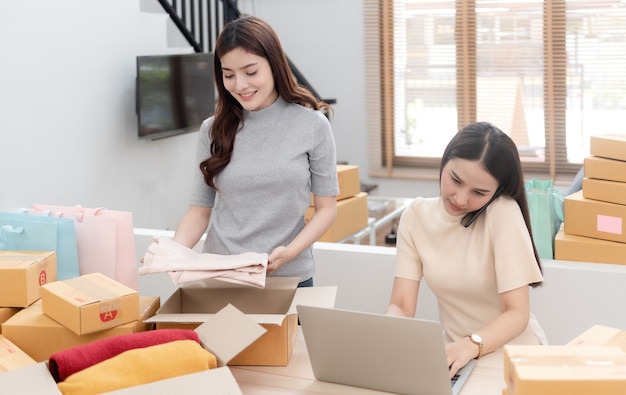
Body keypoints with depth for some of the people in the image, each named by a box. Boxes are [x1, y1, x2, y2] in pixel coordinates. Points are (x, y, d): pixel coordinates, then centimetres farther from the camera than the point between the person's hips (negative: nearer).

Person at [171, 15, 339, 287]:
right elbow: (200, 210, 3)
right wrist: (175, 251, -16)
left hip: (290, 276, -2)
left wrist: (290, 252, -18)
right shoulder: (213, 130, 1)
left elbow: (326, 208, -2)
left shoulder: (312, 124, -5)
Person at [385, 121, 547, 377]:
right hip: (460, 357, 3)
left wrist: (470, 345, -36)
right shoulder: (416, 216, -4)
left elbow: (517, 313, -18)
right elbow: (401, 305, -7)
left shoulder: (503, 212, -15)